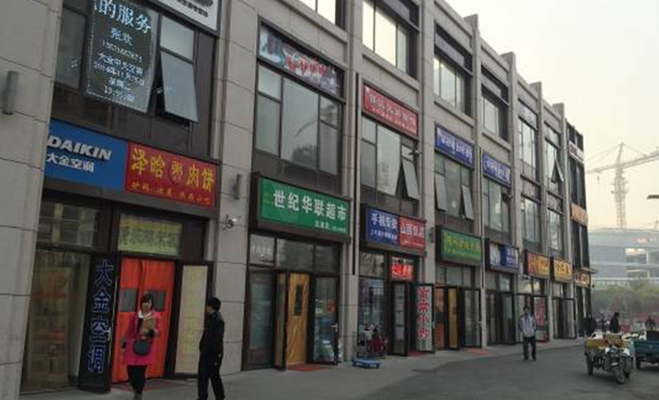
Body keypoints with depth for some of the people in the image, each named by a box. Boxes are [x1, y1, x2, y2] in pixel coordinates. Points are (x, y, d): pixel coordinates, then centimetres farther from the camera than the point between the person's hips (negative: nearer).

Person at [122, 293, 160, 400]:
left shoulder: (156, 316, 1)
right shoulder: (135, 315, 8)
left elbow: (158, 331, 1)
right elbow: (129, 331, 12)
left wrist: (151, 331, -20)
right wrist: (124, 344, 11)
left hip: (146, 347, -2)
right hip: (133, 346, 2)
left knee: (141, 371, -5)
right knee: (131, 370, 1)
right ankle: (136, 389, 29)